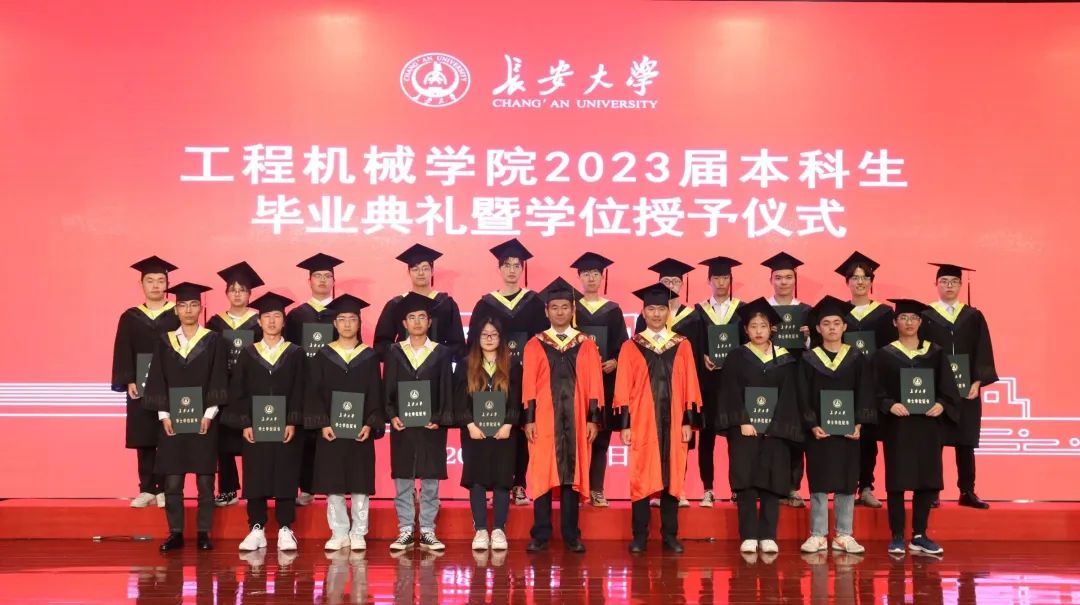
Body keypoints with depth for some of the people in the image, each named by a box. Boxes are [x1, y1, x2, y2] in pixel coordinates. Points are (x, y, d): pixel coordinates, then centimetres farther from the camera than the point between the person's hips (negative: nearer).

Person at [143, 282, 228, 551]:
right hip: (172, 419, 2)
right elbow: (158, 381, 5)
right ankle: (176, 533, 11)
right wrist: (164, 415, -4)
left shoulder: (213, 341, 1)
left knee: (205, 480, 1)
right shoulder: (165, 342, 7)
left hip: (203, 419, -2)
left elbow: (218, 380, -3)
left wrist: (209, 414, -11)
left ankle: (203, 533, 10)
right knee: (172, 481, 2)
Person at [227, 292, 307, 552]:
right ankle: (256, 529, 11)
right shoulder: (248, 354, 8)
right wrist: (245, 423, -7)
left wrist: (292, 422, -11)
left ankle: (285, 530, 8)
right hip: (254, 428, 1)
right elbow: (237, 391, 3)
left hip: (286, 428, -1)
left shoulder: (295, 353, 5)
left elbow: (299, 391, 0)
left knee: (286, 479, 0)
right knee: (255, 479, 3)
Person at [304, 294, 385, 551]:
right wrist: (322, 423, -11)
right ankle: (339, 533, 13)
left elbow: (376, 394, 1)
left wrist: (370, 424, -11)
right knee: (333, 485, 3)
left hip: (361, 431, 0)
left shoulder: (370, 356, 5)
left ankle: (358, 534, 11)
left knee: (360, 484, 2)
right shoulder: (323, 356, 5)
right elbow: (314, 393, 1)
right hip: (330, 430, 0)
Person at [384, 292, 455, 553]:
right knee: (403, 481, 4)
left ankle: (427, 532, 10)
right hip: (402, 426, 1)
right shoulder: (394, 352, 6)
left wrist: (440, 419, -9)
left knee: (430, 481, 3)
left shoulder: (441, 353, 4)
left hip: (432, 426, 0)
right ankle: (405, 531, 11)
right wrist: (392, 416, -9)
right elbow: (387, 389, 5)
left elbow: (447, 390, 2)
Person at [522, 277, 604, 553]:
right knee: (542, 475, 1)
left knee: (573, 474, 4)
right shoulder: (534, 345, 4)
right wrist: (529, 419, -5)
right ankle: (541, 535, 8)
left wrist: (594, 419, -3)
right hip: (544, 418, -1)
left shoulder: (586, 345, 7)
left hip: (576, 418, 1)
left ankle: (571, 535, 11)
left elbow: (594, 385, 4)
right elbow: (528, 385, 1)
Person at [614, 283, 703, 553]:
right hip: (642, 422, -1)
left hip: (673, 422, 1)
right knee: (641, 478, 1)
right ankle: (640, 536, 9)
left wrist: (688, 421, -2)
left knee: (672, 478, 5)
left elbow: (690, 387, 5)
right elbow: (623, 389, 0)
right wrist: (624, 424, -6)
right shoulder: (630, 347, 3)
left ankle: (670, 535, 14)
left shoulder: (682, 345, 7)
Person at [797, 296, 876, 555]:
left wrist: (859, 424, -10)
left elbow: (865, 395, 1)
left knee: (847, 483, 4)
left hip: (848, 431, 1)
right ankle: (818, 535, 9)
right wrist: (812, 425, -13)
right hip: (818, 431, -1)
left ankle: (844, 535, 13)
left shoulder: (858, 359, 5)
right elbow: (803, 397, -1)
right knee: (818, 484, 2)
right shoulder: (808, 359, 3)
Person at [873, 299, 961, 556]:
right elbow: (877, 391, -3)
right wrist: (890, 405, -20)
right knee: (897, 480, -1)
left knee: (927, 479, 4)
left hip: (928, 424, 2)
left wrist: (941, 404, -14)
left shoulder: (935, 353, 9)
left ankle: (920, 536, 14)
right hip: (897, 426, -2)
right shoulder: (885, 354, 3)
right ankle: (897, 537, 6)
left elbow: (948, 388, 5)